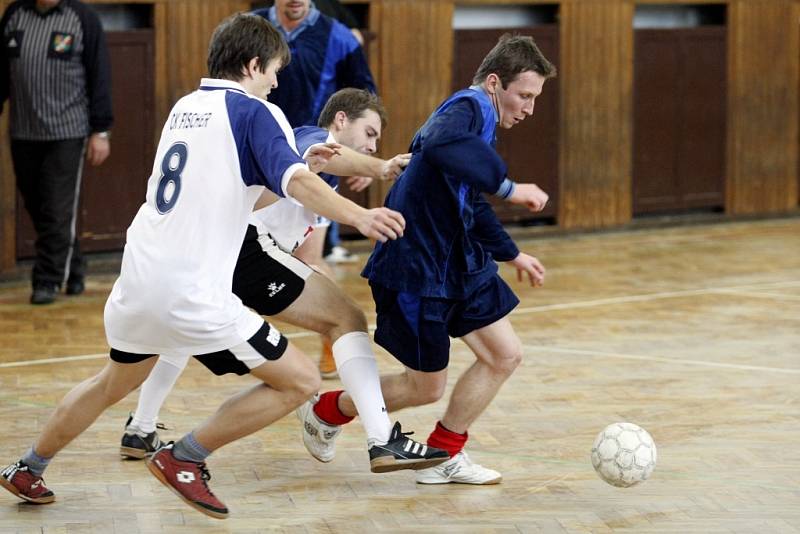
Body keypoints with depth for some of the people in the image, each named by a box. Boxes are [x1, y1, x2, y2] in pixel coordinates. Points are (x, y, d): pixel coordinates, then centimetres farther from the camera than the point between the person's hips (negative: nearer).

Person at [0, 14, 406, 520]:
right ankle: (185, 458, 1)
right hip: (192, 293, -8)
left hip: (138, 282, 8)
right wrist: (358, 215, -40)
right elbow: (295, 181, -25)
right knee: (301, 381, 1)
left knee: (114, 383, 33)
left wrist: (306, 161, 27)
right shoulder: (255, 112, -6)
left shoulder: (186, 107, 16)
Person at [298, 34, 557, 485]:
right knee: (427, 388, 5)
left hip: (459, 263, 10)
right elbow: (441, 144, -47)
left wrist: (511, 254, 35)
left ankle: (443, 457, 18)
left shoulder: (477, 116, 11)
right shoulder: (469, 107, -20)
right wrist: (508, 187, -43)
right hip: (417, 272, -10)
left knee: (505, 355, 6)